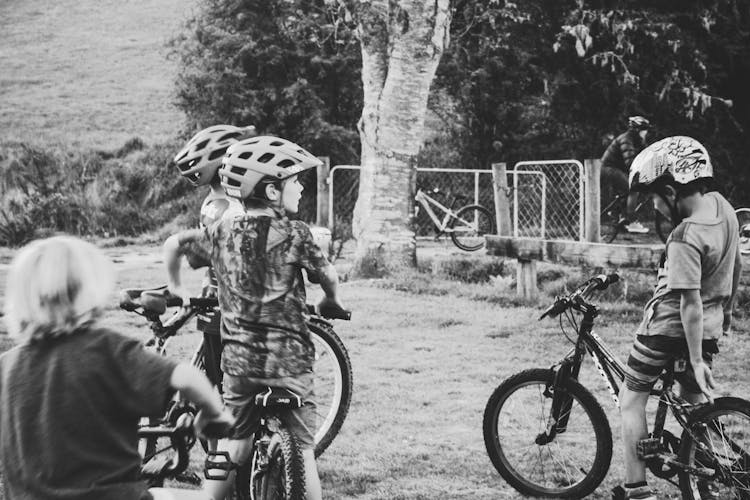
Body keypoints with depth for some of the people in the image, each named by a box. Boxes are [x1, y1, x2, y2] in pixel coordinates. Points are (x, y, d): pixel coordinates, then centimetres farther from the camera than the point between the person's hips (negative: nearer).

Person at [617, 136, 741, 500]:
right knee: (697, 405, 19)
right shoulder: (723, 205, -3)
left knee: (631, 399, 7)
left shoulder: (685, 238, -28)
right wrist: (726, 308, 26)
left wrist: (696, 360, -24)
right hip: (710, 327, 8)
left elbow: (691, 302, -28)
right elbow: (736, 265, 12)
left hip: (668, 324, -8)